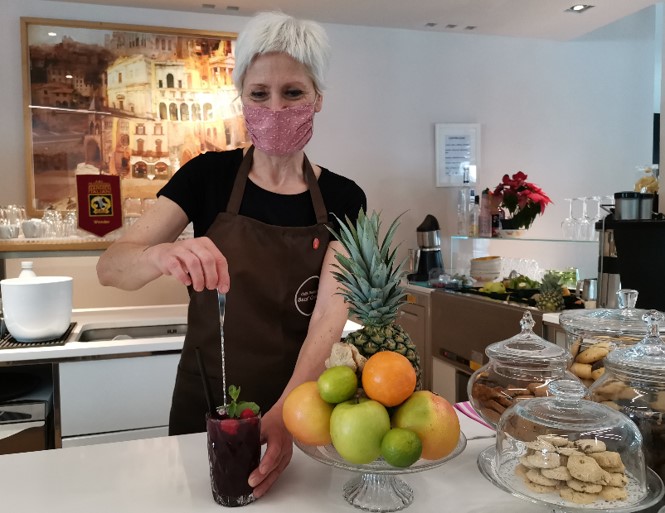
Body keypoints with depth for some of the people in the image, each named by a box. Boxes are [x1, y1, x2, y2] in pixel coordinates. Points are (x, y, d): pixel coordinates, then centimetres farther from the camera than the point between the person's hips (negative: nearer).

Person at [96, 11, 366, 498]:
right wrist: (163, 254, -37)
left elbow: (329, 318, -16)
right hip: (206, 405, 0)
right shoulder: (208, 175, -8)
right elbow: (111, 267, -15)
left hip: (296, 407, 0)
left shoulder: (343, 199, -7)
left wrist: (285, 414, -32)